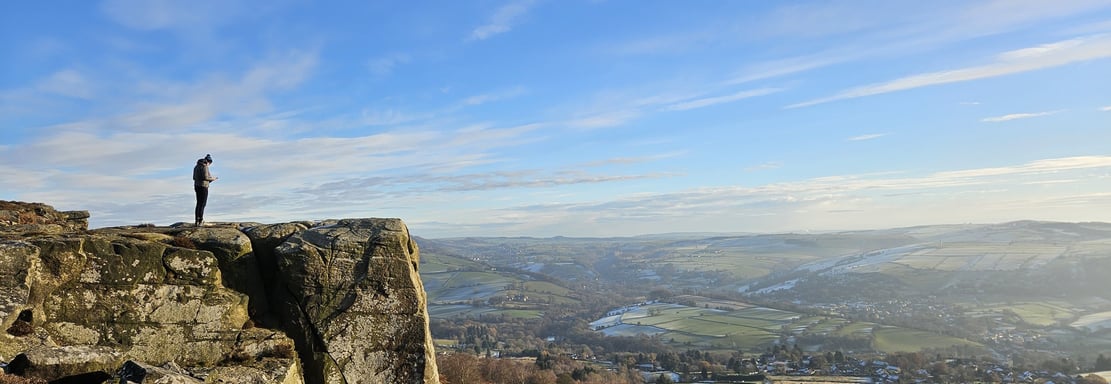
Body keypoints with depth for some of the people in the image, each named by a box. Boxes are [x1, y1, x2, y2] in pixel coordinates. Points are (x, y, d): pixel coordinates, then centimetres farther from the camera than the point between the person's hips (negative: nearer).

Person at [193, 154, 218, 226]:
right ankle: (200, 221, -3)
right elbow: (206, 177, -20)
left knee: (198, 203, 15)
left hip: (197, 186, 8)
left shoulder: (196, 167, 13)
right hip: (203, 186, -8)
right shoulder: (204, 167, -13)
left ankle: (197, 221, 15)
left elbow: (194, 178, 16)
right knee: (202, 204, -3)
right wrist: (212, 179, -1)